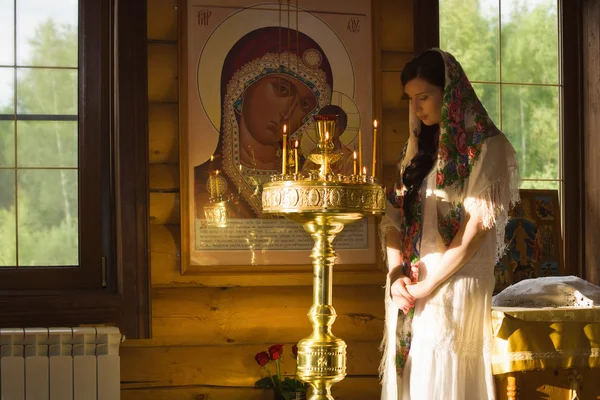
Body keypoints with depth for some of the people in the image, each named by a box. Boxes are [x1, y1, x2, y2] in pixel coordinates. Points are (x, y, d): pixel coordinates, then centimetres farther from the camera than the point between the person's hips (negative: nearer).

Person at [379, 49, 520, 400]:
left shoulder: (484, 146, -5)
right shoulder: (419, 147, 15)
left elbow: (478, 225, -13)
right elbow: (394, 216, 9)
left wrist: (427, 286, -13)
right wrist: (396, 276, -7)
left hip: (453, 288, -6)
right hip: (409, 291, 6)